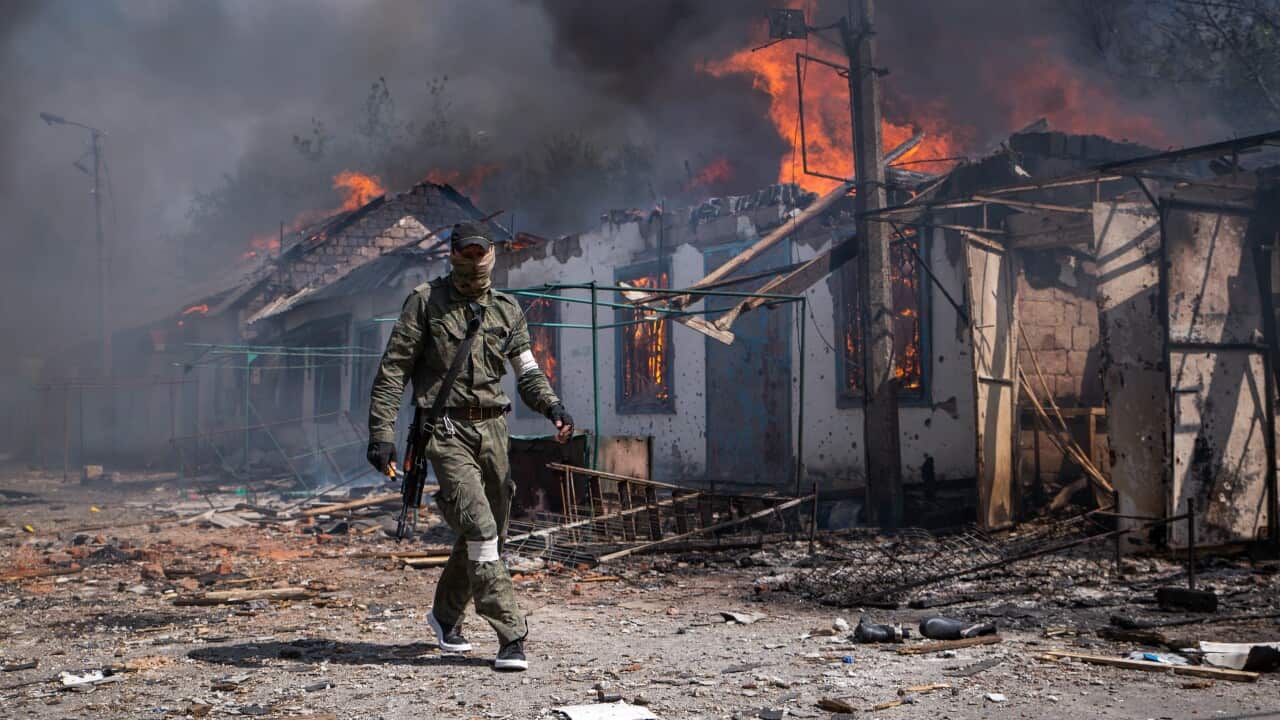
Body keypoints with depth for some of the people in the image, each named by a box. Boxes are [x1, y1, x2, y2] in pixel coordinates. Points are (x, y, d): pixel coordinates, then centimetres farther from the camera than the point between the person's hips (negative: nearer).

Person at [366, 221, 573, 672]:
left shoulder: (507, 310, 11)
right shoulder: (426, 301, -2)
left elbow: (528, 373, 11)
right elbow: (393, 370, -4)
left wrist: (553, 407, -9)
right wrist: (381, 432, -11)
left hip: (492, 430, 5)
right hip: (445, 432, -5)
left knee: (489, 534, 11)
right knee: (480, 531, -16)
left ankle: (445, 615, 34)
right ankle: (511, 637, -11)